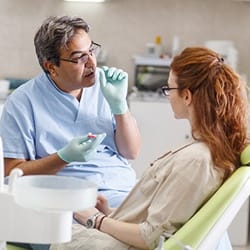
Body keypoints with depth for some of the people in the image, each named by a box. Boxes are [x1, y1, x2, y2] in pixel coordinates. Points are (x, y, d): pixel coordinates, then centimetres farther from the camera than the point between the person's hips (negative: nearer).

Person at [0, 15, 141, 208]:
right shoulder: (22, 103, -1)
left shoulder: (105, 85, 11)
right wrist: (65, 157, -16)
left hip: (124, 190, 3)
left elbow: (131, 152, 11)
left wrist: (119, 103, -4)